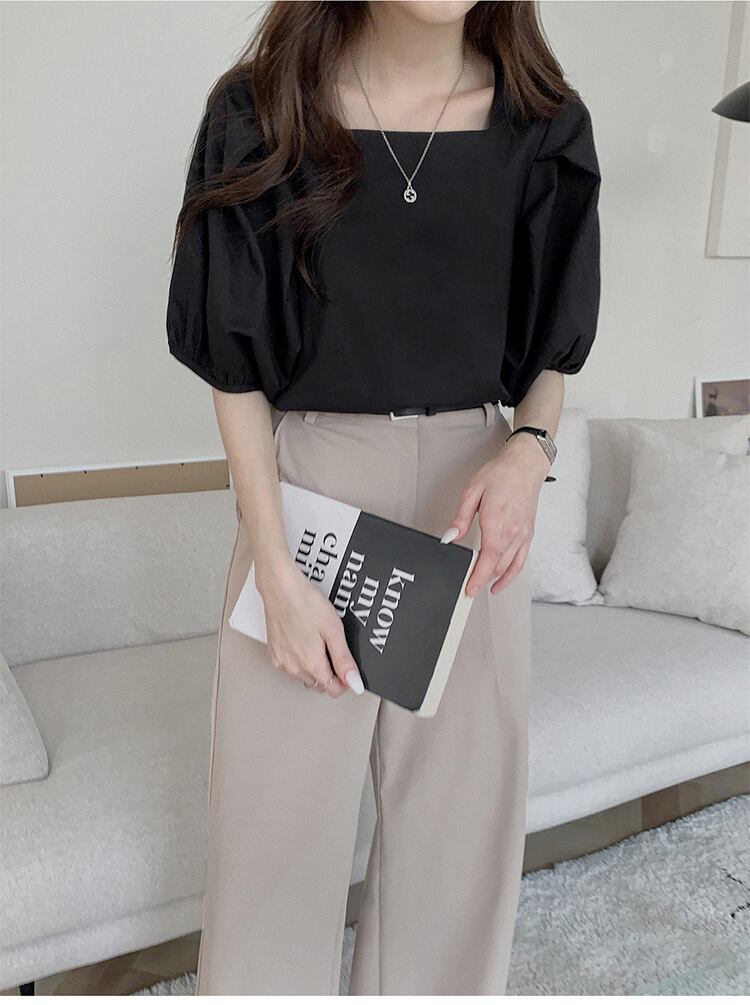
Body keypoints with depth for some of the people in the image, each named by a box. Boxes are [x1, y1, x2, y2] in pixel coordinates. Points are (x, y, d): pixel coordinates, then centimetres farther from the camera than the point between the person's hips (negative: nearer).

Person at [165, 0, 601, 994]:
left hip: (474, 490, 2)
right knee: (281, 802, 5)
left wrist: (527, 447, -11)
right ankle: (265, 981, 31)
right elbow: (236, 361, -4)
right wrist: (277, 570, -11)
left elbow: (552, 340, 11)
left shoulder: (542, 123, 1)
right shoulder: (262, 110, -4)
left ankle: (439, 983, 36)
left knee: (462, 794, 11)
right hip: (305, 479, -1)